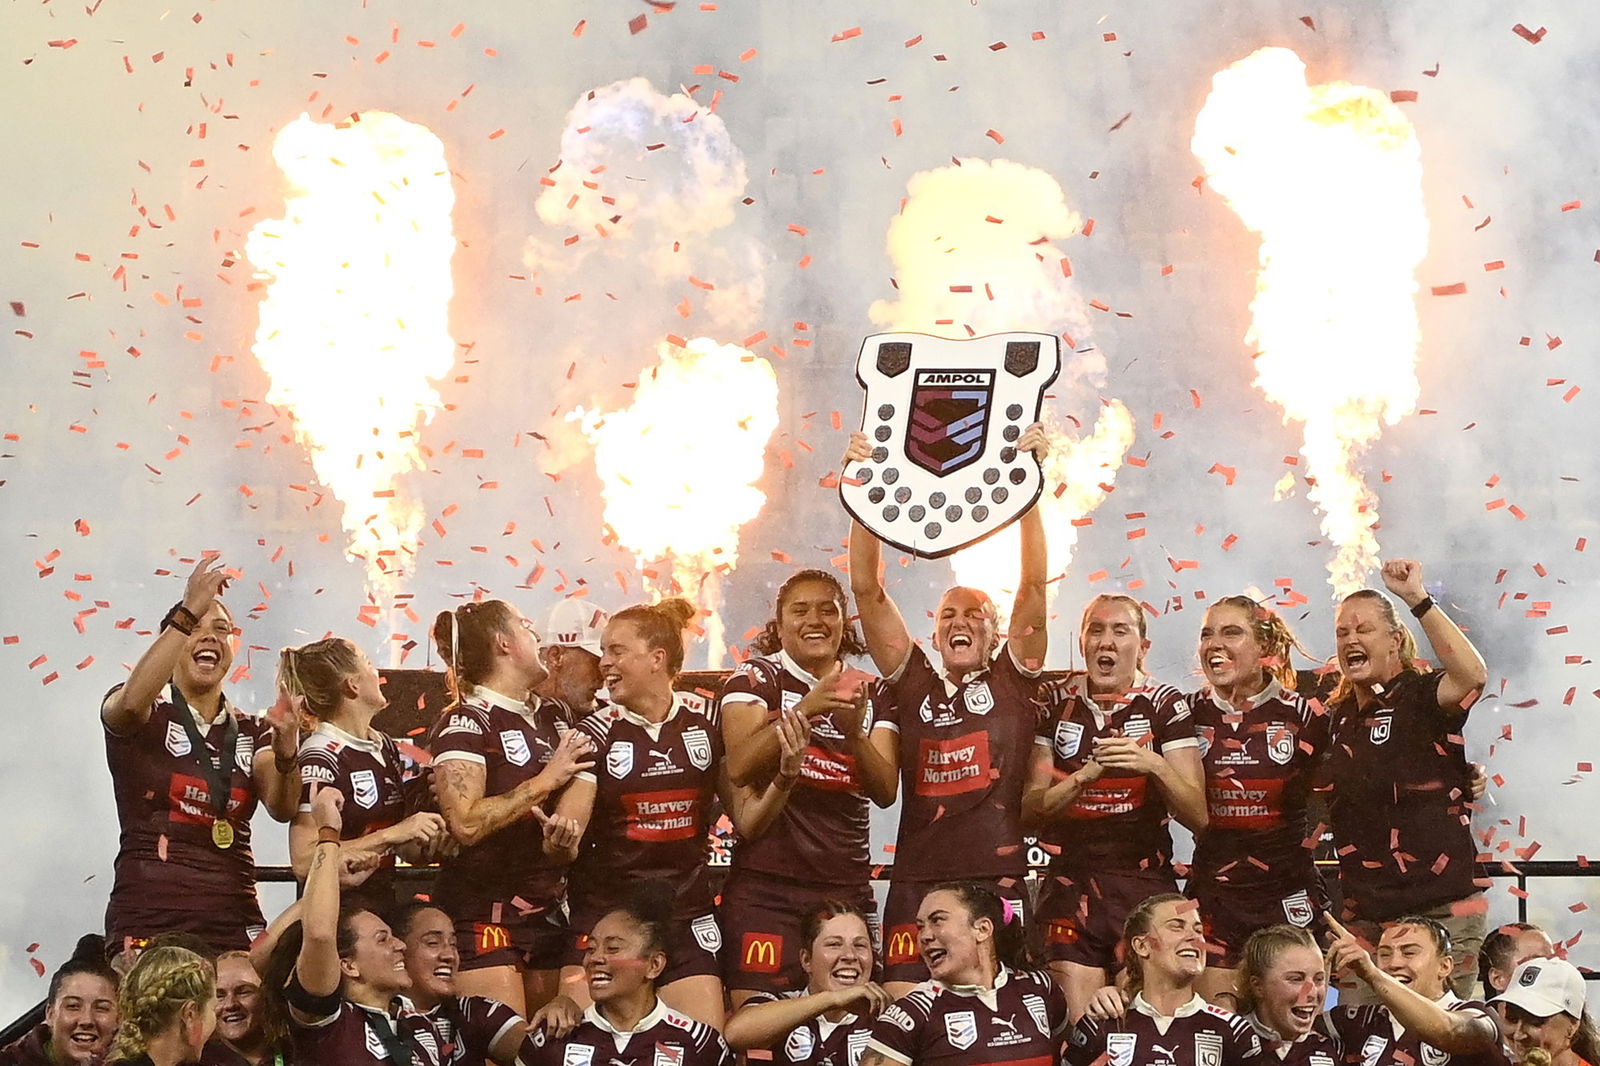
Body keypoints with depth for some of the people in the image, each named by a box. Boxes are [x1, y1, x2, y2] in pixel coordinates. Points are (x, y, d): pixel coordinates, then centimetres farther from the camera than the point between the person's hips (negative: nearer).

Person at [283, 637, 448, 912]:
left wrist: (428, 845, -2)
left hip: (383, 907, 7)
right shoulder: (320, 758, -12)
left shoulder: (385, 747, 13)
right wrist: (390, 835, -19)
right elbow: (304, 862, -20)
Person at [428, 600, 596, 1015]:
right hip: (483, 914, -7)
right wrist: (544, 781, -14)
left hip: (547, 913, 7)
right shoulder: (465, 723, -9)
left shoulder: (557, 715, 13)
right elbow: (466, 823, -21)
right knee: (506, 1045, -13)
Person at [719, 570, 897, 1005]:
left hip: (847, 887, 3)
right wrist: (804, 710, -25)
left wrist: (855, 732, -16)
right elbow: (739, 767, -13)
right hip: (766, 886, -3)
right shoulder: (757, 677, 3)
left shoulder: (868, 693, 13)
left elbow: (885, 792, 2)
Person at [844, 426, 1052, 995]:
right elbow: (867, 590, 8)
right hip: (917, 879, 1)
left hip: (999, 880, -1)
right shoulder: (913, 682, 14)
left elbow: (1034, 585, 2)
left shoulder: (1013, 680, 11)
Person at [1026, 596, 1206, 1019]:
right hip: (1070, 884, 0)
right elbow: (1030, 809, 1)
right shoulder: (1055, 702, 6)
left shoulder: (1165, 705, 3)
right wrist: (1087, 774, -14)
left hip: (1145, 884, 0)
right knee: (1079, 1028, -8)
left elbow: (1198, 816, -2)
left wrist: (1153, 766, -18)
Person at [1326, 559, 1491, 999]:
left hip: (1439, 908, -6)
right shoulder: (1337, 717, 14)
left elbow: (1473, 675, -30)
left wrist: (1418, 599, -28)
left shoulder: (1420, 696, -6)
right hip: (1364, 913, 6)